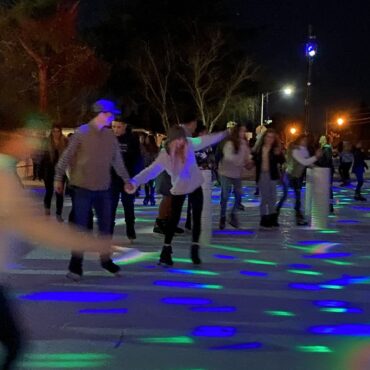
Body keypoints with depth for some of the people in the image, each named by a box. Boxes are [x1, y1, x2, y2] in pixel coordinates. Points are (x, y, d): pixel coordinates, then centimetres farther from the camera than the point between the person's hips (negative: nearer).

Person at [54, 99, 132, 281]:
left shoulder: (110, 135, 6)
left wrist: (127, 179, 18)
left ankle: (106, 260, 26)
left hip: (103, 188, 5)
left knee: (105, 226, 11)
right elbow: (67, 156, -7)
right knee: (81, 226, -1)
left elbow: (117, 160, 15)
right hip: (82, 187, -5)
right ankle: (76, 264, 8)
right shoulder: (82, 132, -9)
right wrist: (58, 178, -8)